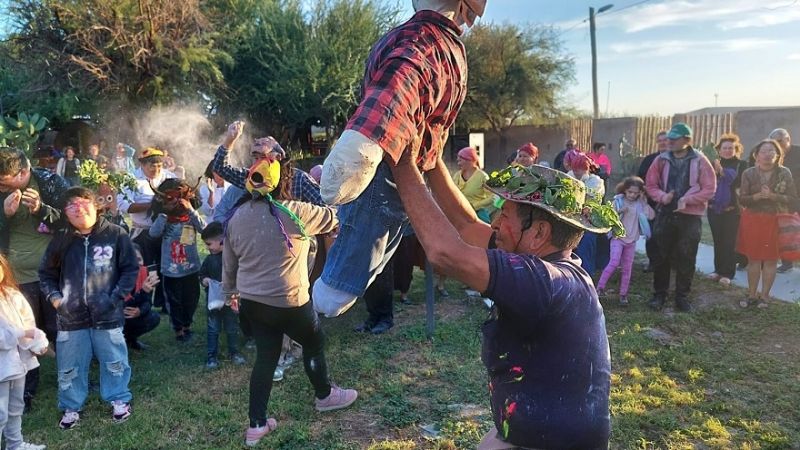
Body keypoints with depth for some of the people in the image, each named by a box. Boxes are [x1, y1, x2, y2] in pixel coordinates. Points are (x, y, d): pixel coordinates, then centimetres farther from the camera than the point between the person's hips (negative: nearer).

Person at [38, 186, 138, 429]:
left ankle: (119, 399, 30)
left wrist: (116, 297, -9)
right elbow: (46, 273, 14)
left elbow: (130, 269, -3)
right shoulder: (61, 240, 2)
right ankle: (71, 407, 32)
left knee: (114, 360, 10)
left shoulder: (115, 235, -6)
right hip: (71, 316, 3)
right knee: (69, 365, 13)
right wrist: (54, 298, 0)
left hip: (108, 314, -2)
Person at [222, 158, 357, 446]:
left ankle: (256, 425, 20)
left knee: (266, 357, 16)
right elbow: (333, 217, -3)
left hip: (252, 301, 6)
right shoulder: (293, 212, -17)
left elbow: (229, 262, 12)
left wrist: (230, 291, 28)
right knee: (314, 343, 19)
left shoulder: (236, 217, 2)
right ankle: (324, 395, 40)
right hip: (287, 301, -6)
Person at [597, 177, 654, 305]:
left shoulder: (640, 203, 1)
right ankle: (600, 287, -8)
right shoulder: (618, 201, -4)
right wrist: (619, 212, -20)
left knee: (627, 269, 7)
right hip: (618, 237, -3)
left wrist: (644, 201, -13)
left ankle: (623, 294, 17)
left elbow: (651, 216, -11)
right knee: (614, 263, -18)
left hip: (631, 240, 3)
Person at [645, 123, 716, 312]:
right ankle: (659, 294, 20)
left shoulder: (700, 161, -5)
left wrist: (687, 200, -17)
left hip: (690, 217, -2)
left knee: (686, 258, 6)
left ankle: (682, 296, 19)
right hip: (665, 214, 2)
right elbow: (650, 185, 5)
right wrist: (662, 196, -14)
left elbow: (710, 189, -6)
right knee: (661, 256, 8)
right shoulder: (661, 160, 2)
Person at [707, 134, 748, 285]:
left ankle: (728, 273, 3)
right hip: (714, 208, 3)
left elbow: (738, 181, -15)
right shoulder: (714, 164, 9)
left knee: (729, 242, -2)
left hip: (732, 209, -3)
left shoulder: (741, 165, 1)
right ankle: (718, 269, 20)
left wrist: (722, 171, -24)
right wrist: (715, 172, -18)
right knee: (717, 241, 10)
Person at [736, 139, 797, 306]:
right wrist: (758, 196, -20)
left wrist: (772, 196, -19)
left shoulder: (784, 173, -2)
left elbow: (793, 198, -4)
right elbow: (742, 199, -2)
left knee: (770, 260, 3)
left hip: (775, 221, -1)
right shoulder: (749, 173, 0)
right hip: (752, 220, 1)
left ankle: (764, 295, 14)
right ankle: (752, 295, 16)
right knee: (753, 259, 6)